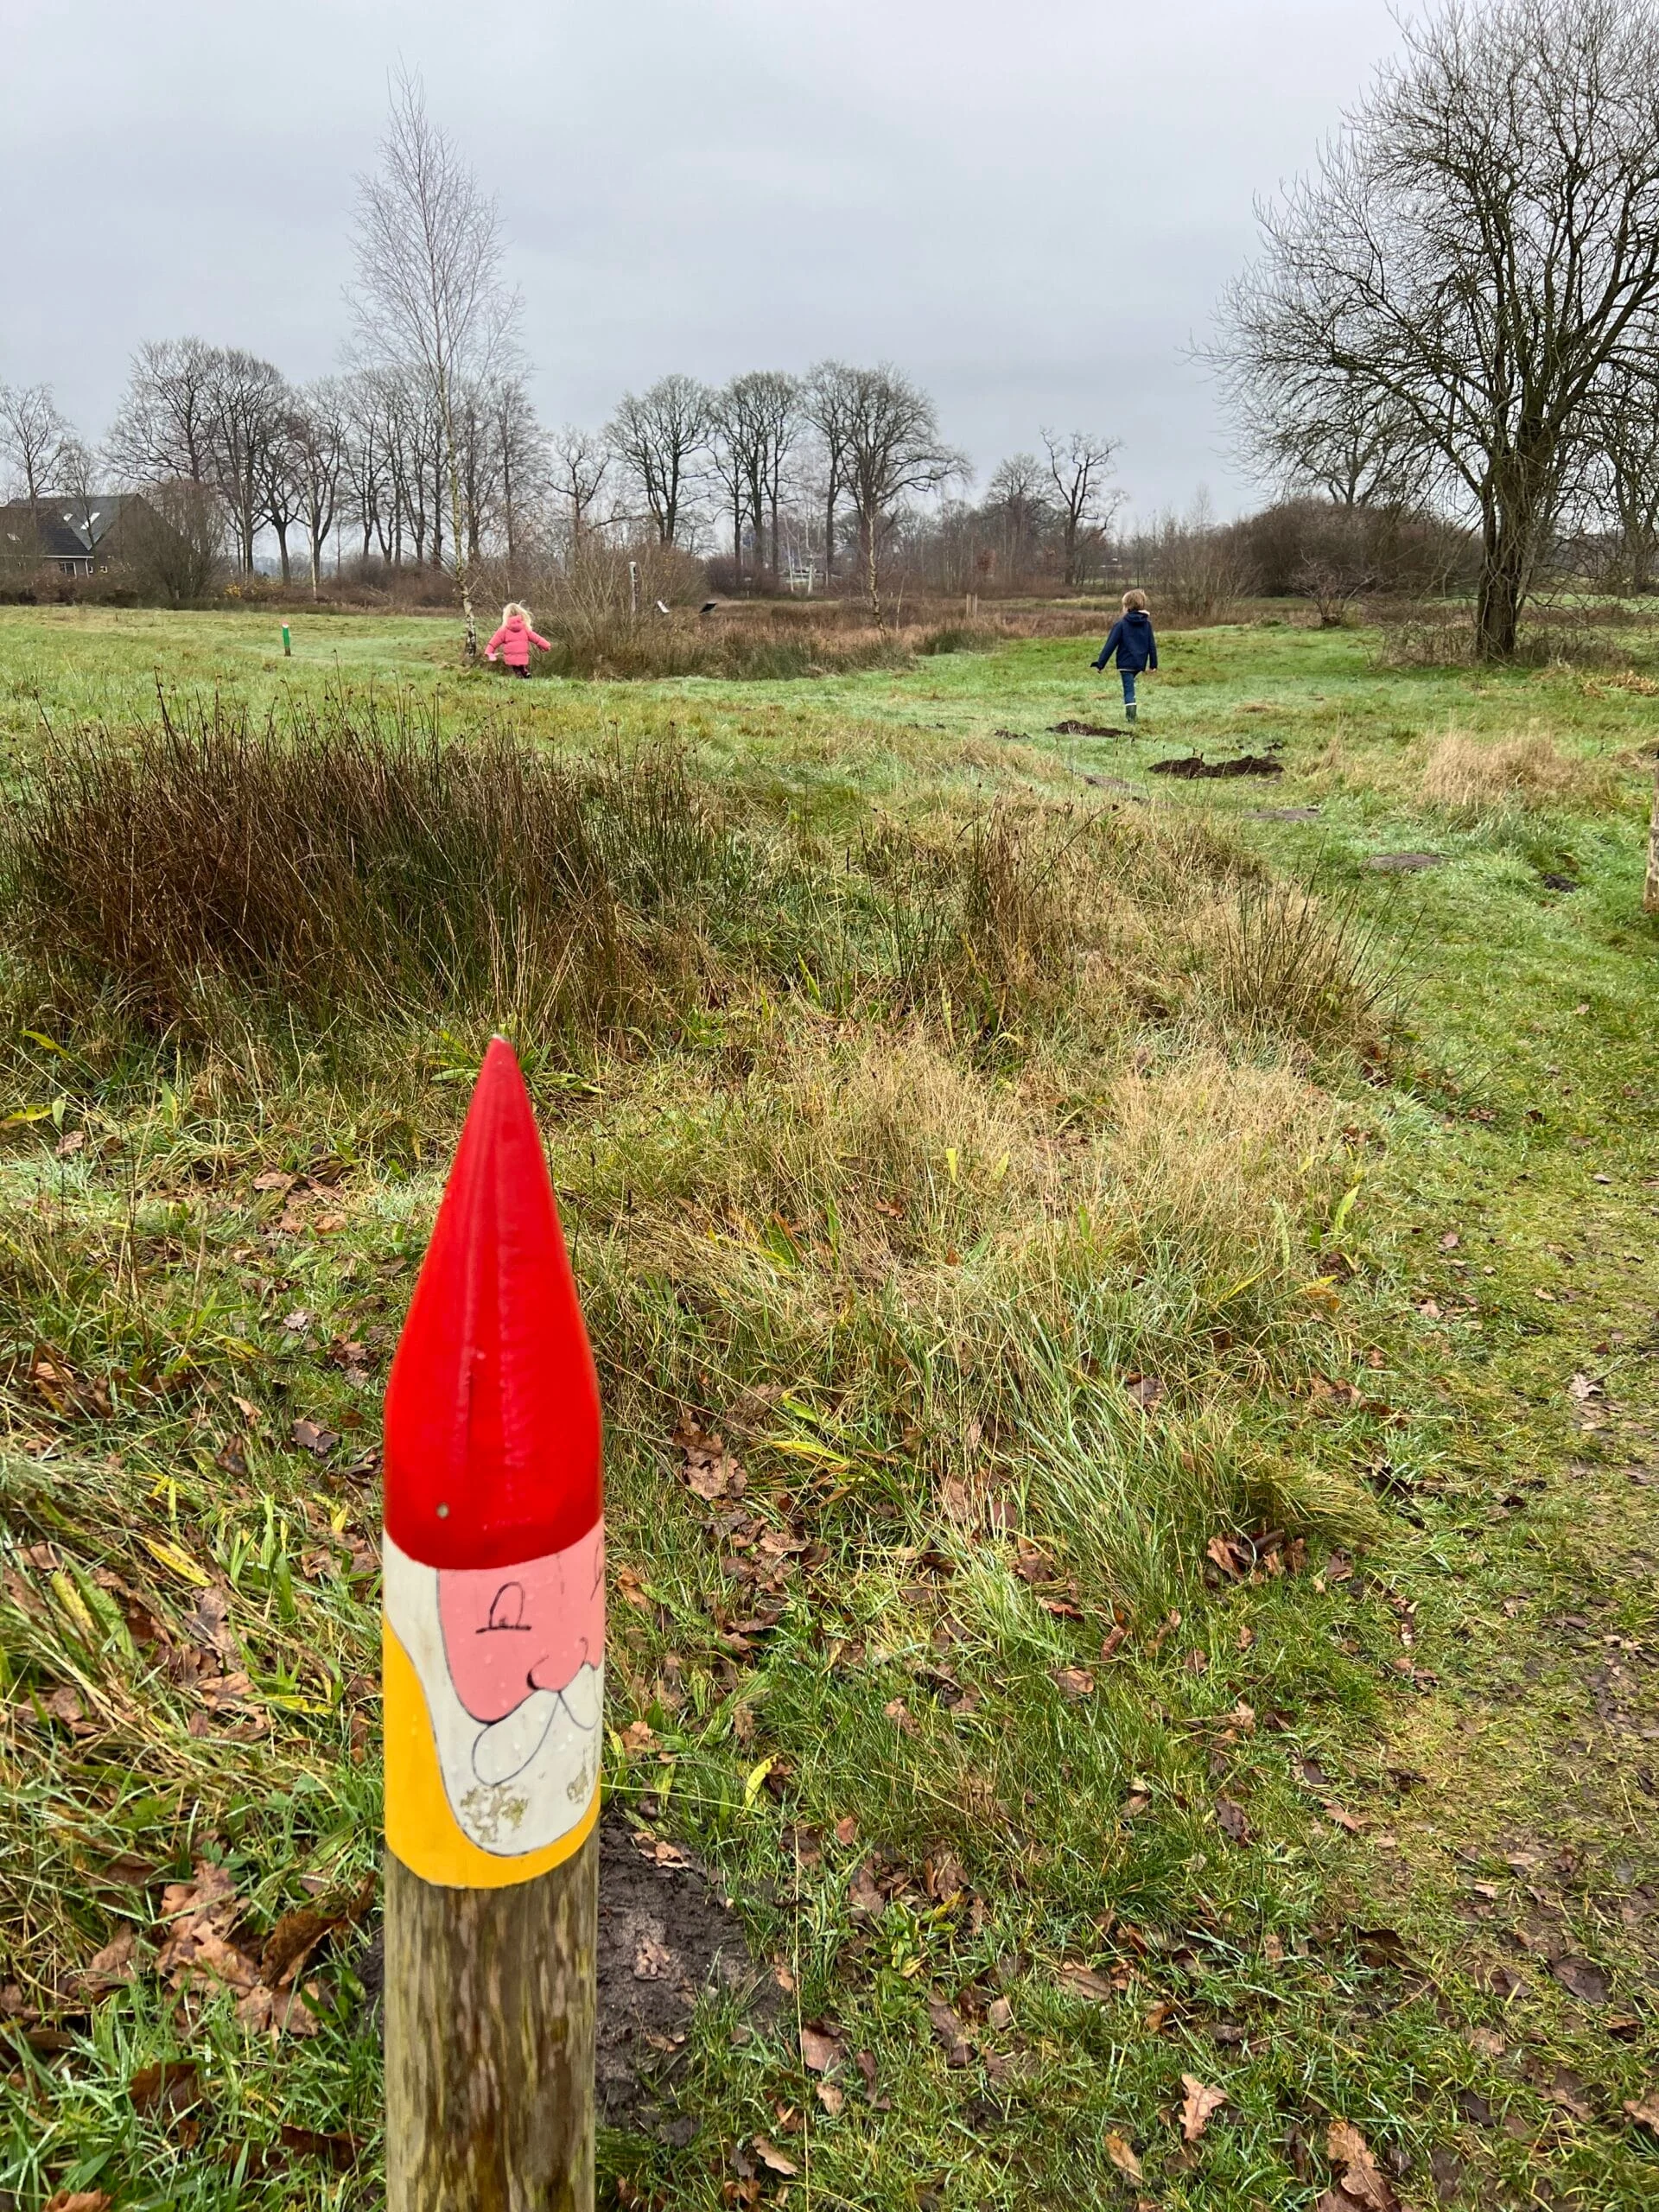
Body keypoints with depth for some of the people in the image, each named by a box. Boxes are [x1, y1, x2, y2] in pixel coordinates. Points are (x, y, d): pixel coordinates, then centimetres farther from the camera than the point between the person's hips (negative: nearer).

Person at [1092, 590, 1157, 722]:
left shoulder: (1121, 624, -9)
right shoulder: (1147, 623, 5)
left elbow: (1110, 645, -9)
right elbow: (1152, 645, 8)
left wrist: (1100, 663, -5)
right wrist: (1153, 664, 14)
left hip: (1126, 663, -5)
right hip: (1140, 664, 5)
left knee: (1129, 689, -2)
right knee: (1130, 686, 24)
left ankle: (1130, 716, -13)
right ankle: (1129, 714, 26)